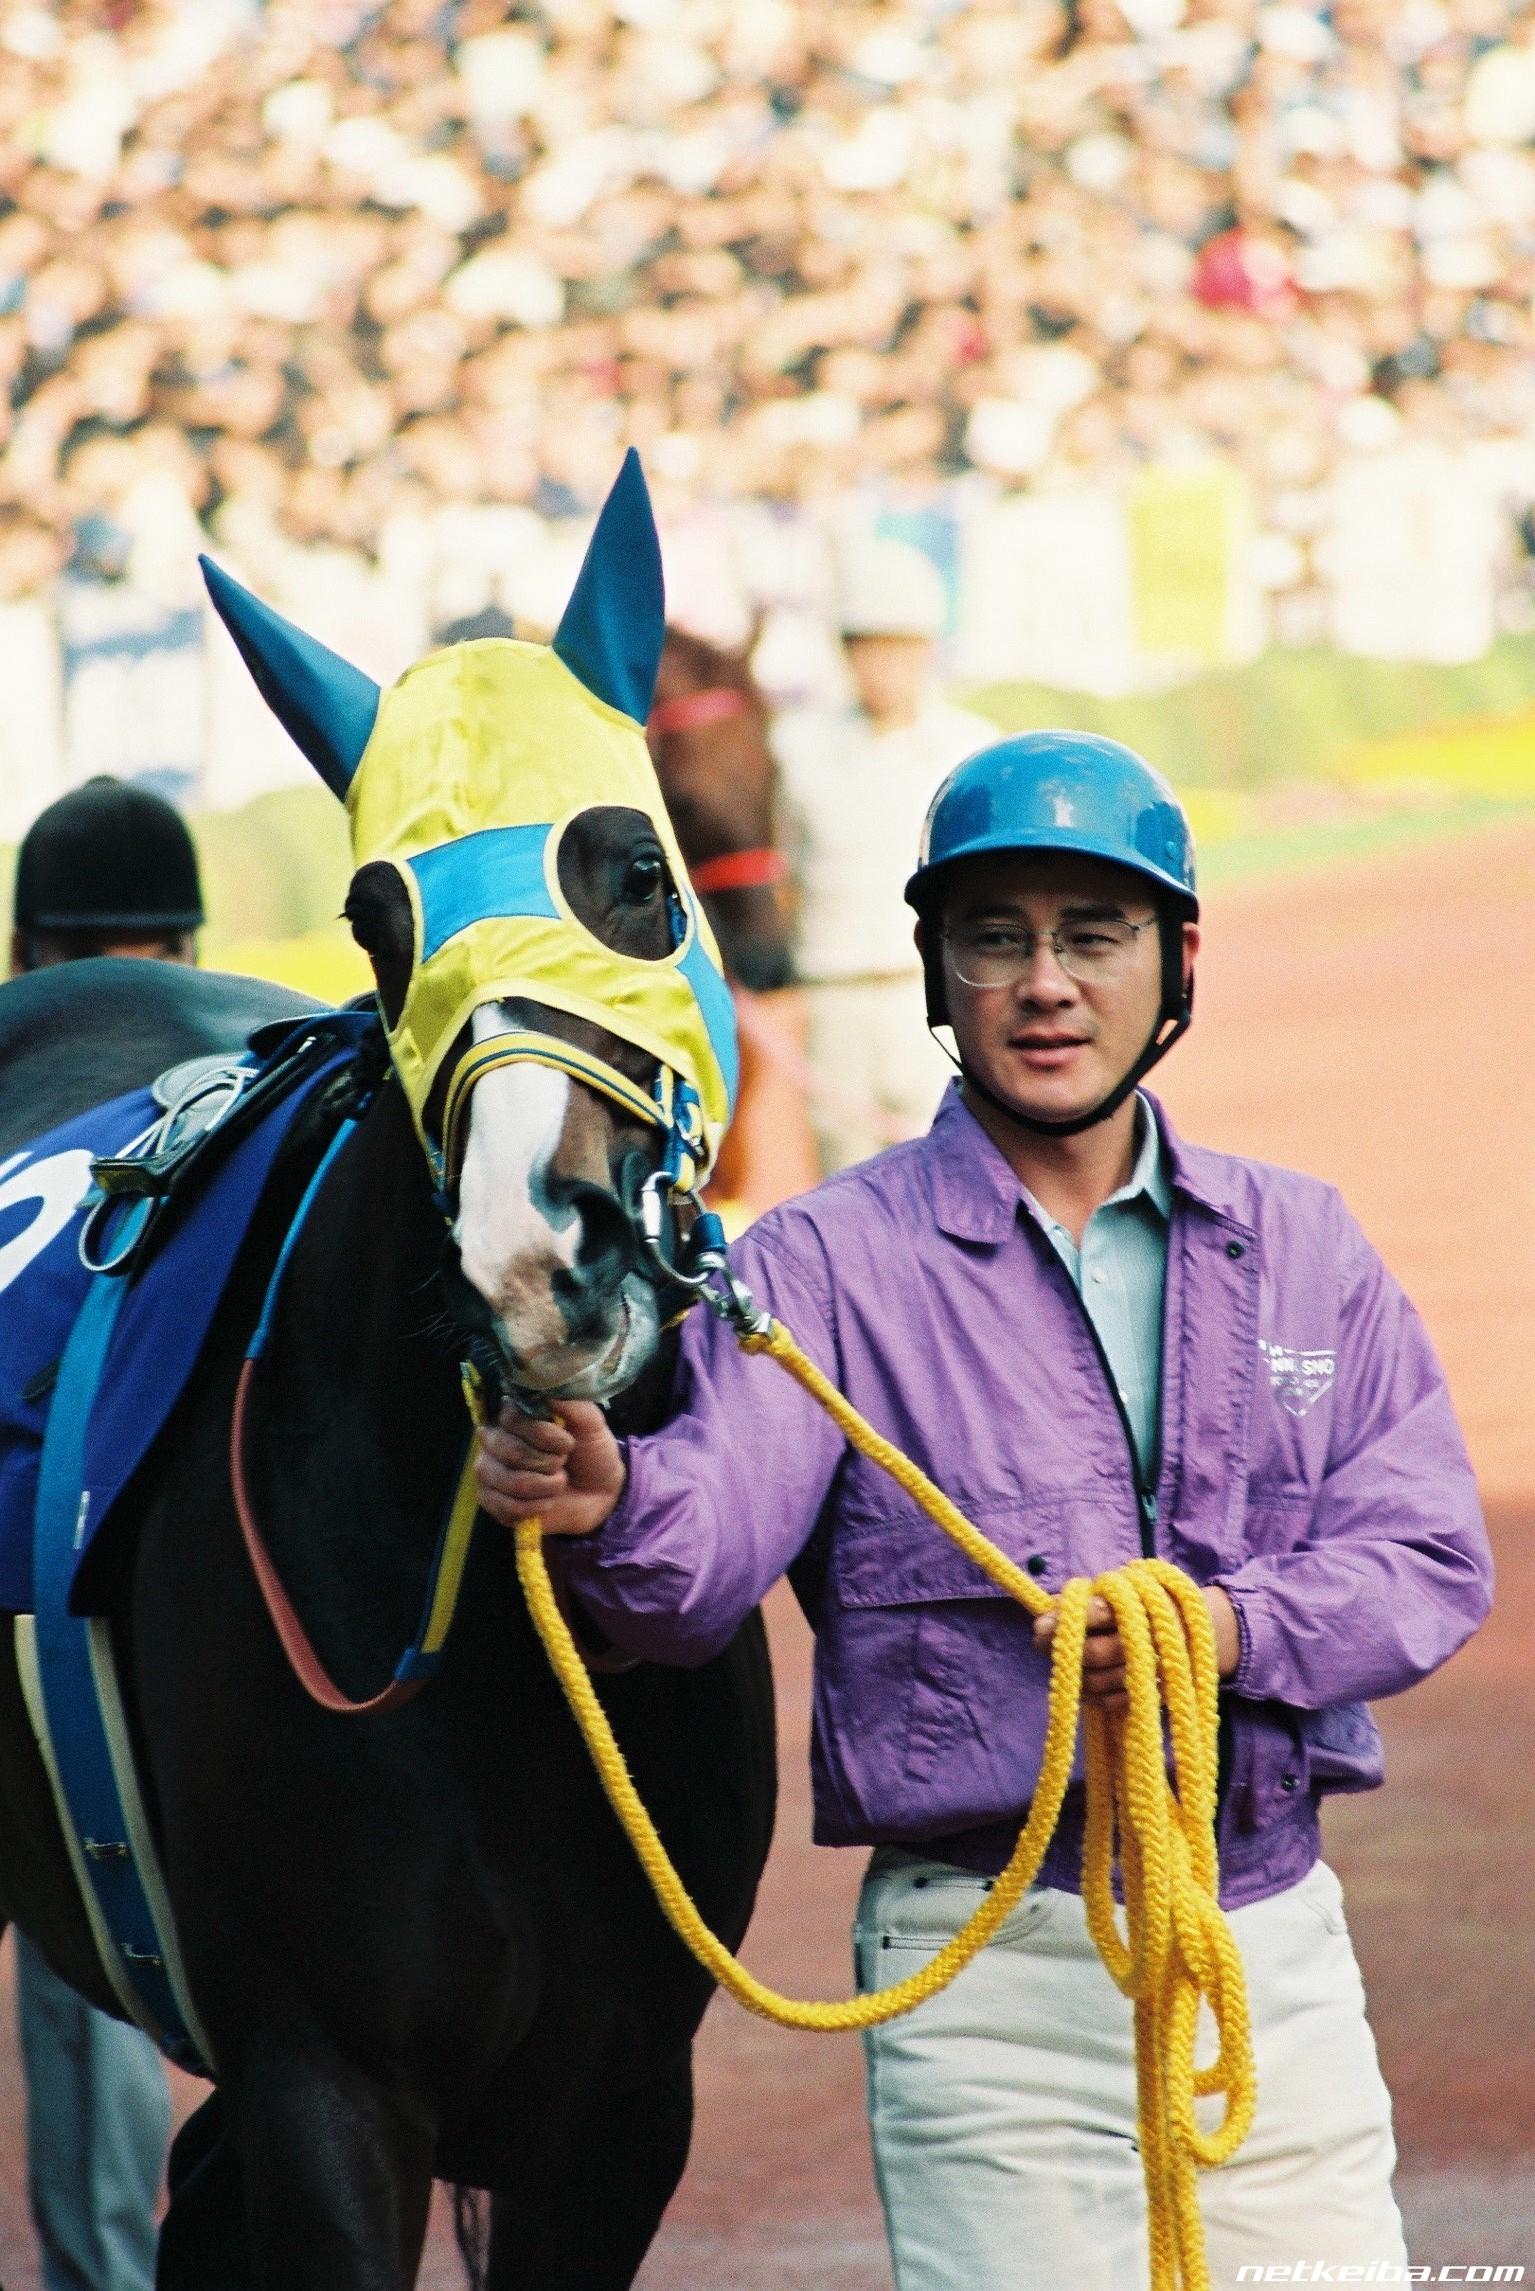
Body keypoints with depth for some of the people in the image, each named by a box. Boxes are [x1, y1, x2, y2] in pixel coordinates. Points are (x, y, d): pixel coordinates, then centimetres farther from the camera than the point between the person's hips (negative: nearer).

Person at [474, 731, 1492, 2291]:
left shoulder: (1300, 1248, 10)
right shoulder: (832, 1266, -2)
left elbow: (1430, 1554, 3)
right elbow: (717, 1538, -18)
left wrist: (1235, 1628, -17)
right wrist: (608, 1503, -42)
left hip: (1277, 1941, 4)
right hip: (987, 1958, -4)